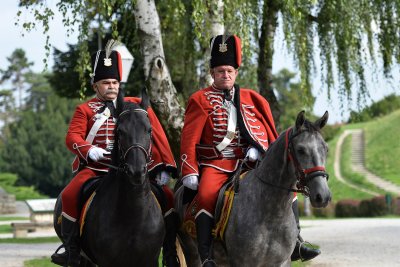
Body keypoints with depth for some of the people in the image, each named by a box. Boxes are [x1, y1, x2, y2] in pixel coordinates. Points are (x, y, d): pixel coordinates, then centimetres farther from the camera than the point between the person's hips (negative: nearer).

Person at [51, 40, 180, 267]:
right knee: (70, 195, -28)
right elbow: (72, 137, -3)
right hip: (95, 167, -1)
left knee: (168, 197, -15)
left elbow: (158, 136, 5)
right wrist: (89, 149, -26)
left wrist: (164, 167, -7)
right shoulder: (86, 109, 8)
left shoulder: (137, 105, 10)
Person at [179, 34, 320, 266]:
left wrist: (257, 148, -11)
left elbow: (265, 128, 11)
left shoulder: (252, 99, 16)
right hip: (215, 164, -4)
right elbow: (189, 138, -2)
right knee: (206, 195, -31)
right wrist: (189, 172, -12)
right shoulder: (201, 100, 5)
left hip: (249, 162, 4)